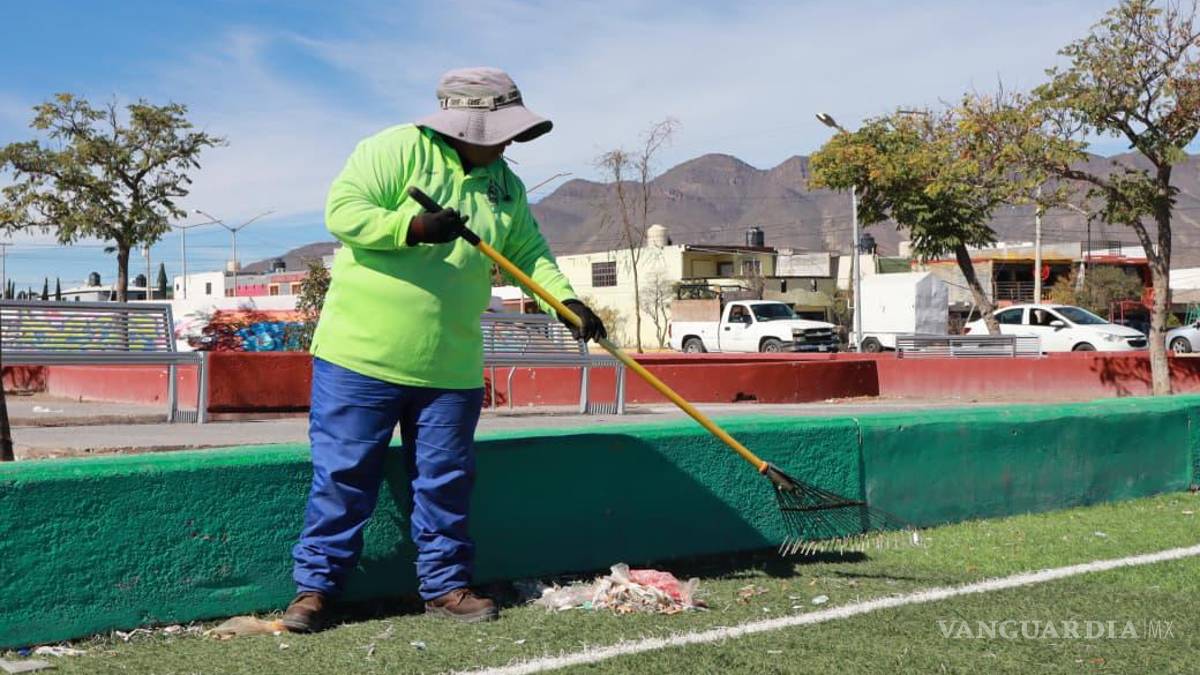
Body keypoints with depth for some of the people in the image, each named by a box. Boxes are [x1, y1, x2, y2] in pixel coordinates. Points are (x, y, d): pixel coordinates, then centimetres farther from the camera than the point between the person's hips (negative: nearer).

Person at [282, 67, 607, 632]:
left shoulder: (504, 185, 10)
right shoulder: (398, 149, -9)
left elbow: (528, 253, 10)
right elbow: (343, 211, -16)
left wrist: (567, 300, -6)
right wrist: (414, 227, -28)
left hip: (451, 368, 5)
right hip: (362, 353, -5)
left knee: (446, 481, 10)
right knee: (342, 476, 2)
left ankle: (445, 583, 23)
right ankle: (316, 585, 14)